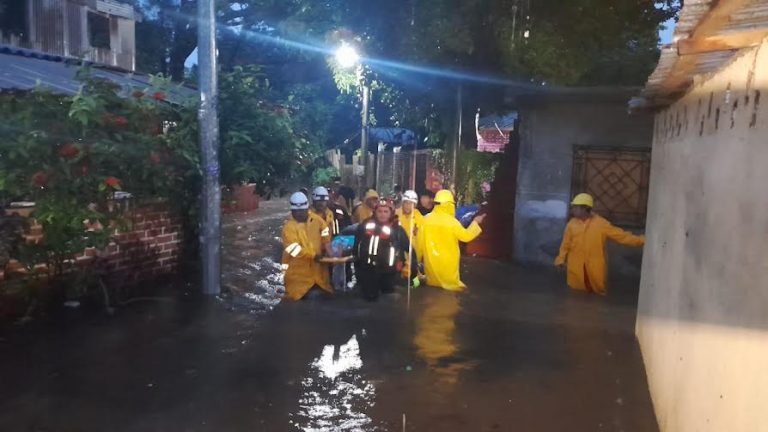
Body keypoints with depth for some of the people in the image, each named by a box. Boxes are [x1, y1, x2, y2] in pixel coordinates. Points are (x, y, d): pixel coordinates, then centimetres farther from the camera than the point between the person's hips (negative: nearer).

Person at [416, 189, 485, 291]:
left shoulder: (426, 219, -4)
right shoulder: (451, 221, -15)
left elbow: (420, 240, 3)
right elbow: (466, 236, -7)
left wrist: (419, 257, 17)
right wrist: (475, 223, 7)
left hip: (431, 261, 4)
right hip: (447, 262, -4)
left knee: (433, 283, 16)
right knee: (450, 286, 9)